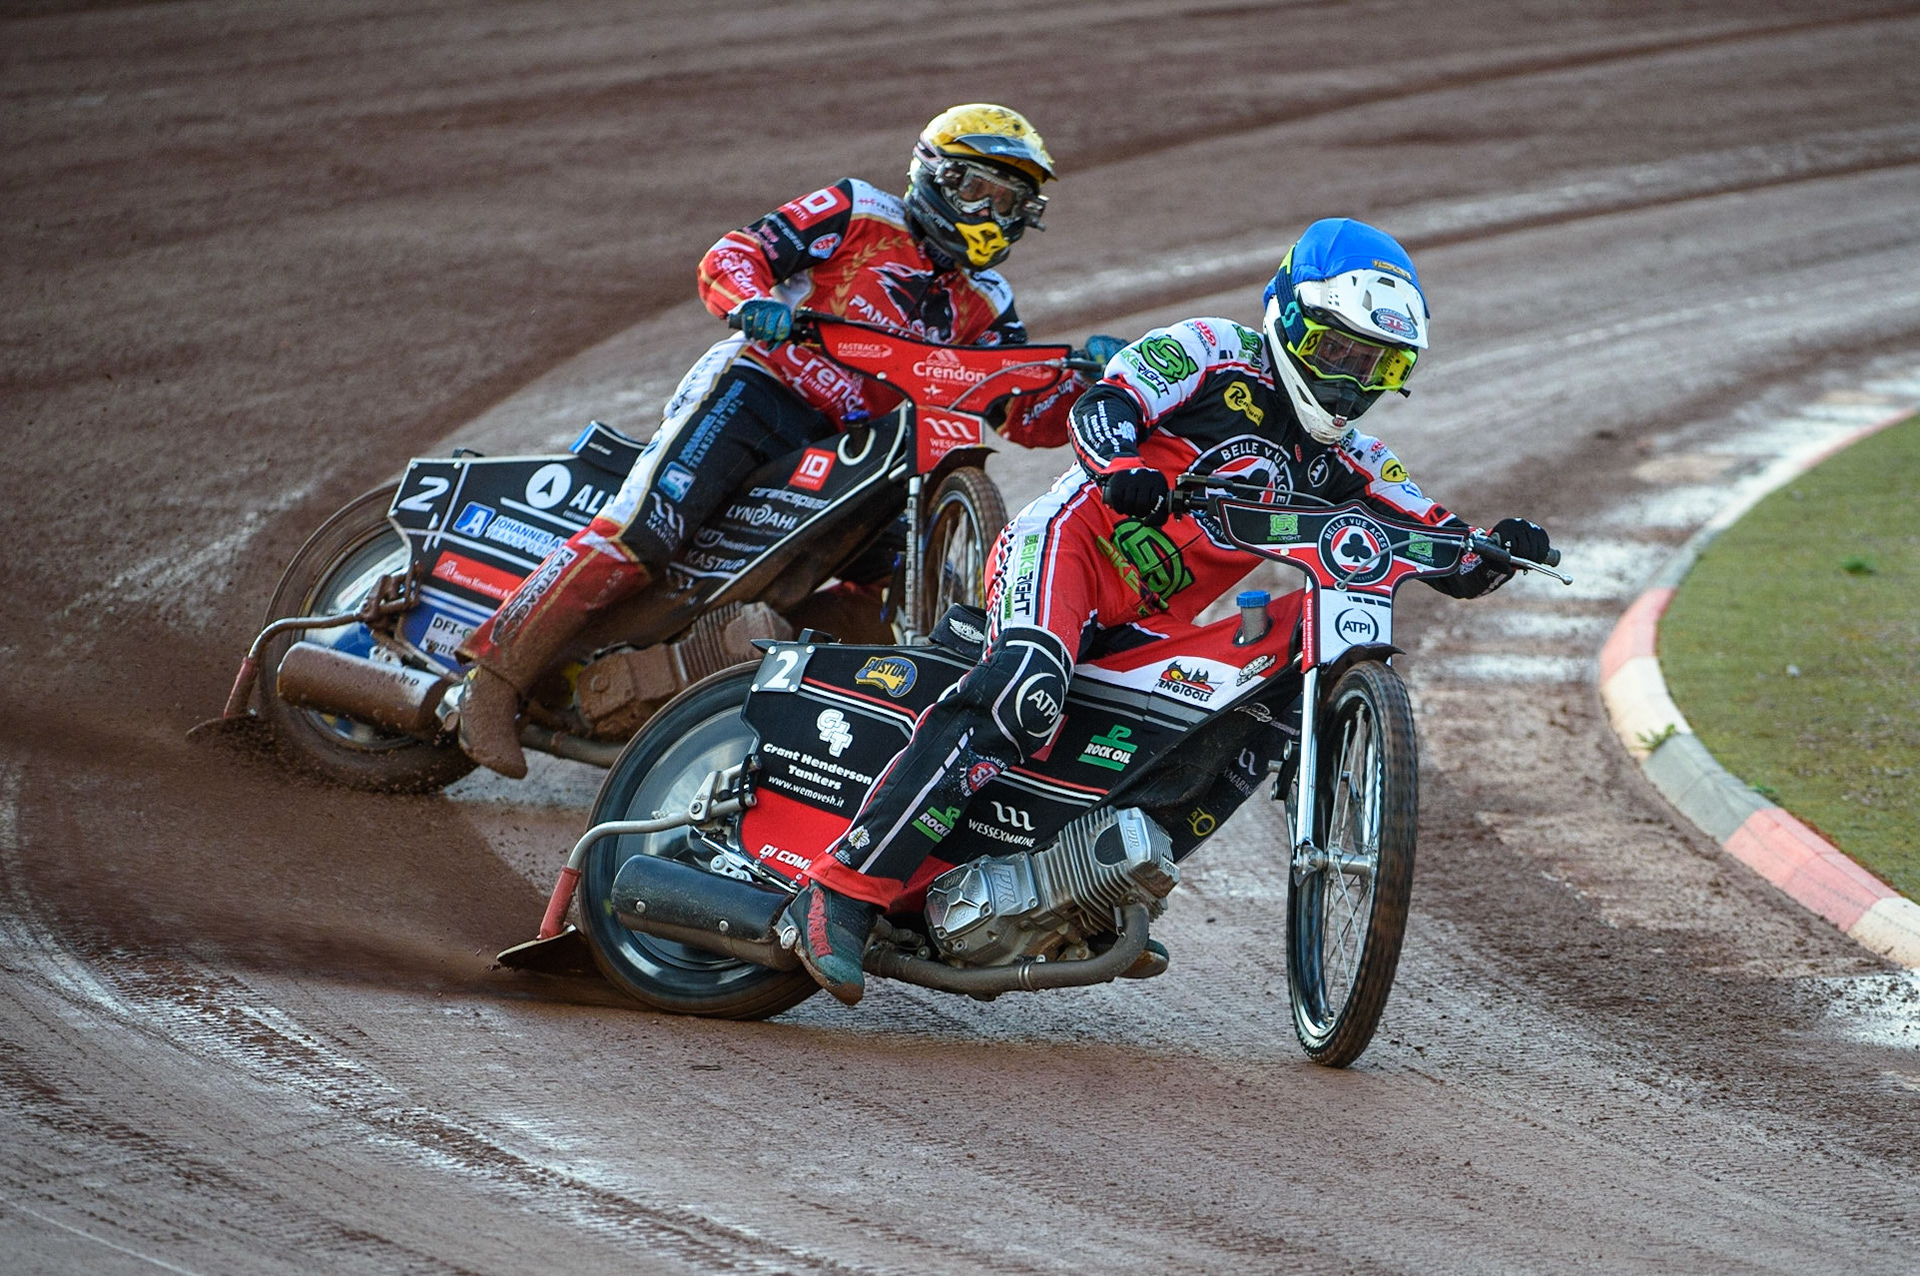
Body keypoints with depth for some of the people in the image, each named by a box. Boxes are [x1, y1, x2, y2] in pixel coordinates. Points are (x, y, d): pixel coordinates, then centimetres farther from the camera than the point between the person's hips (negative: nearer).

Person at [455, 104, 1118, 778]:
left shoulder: (982, 306, 19)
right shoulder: (860, 213, 5)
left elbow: (1032, 418, 13)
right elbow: (730, 254, -2)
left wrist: (1088, 376, -7)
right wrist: (754, 299, -24)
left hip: (842, 450, 7)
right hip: (754, 389, -6)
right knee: (645, 531, -24)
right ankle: (496, 680, -21)